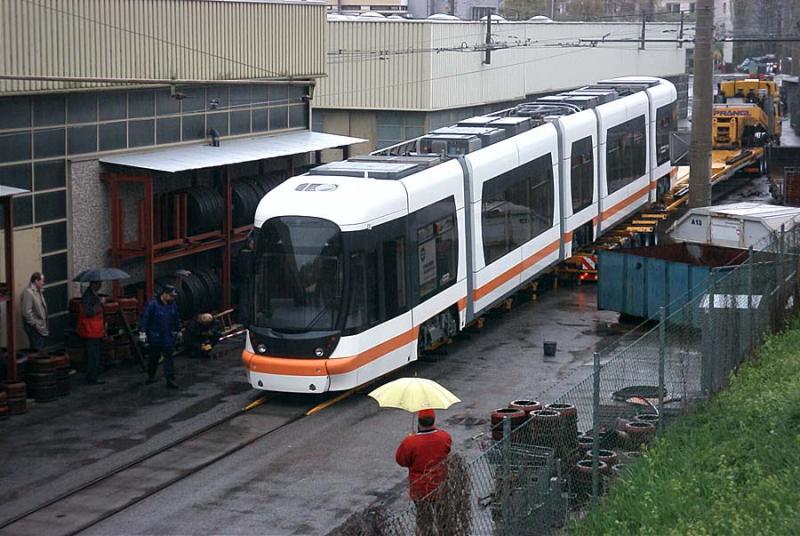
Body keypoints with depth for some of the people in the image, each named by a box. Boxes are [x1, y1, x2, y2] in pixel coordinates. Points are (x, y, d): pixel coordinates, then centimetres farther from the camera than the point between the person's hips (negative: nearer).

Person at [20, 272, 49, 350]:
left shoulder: (38, 291, 12)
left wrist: (44, 323, 15)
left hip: (41, 325, 10)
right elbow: (27, 312, -23)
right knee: (37, 349, -7)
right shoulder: (28, 292, -19)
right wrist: (36, 325, -20)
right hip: (35, 328, -10)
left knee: (43, 347, 12)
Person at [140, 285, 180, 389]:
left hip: (169, 337, 3)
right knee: (154, 357, 12)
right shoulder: (152, 304, -14)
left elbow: (176, 320, 17)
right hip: (155, 337, -3)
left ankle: (170, 379, -5)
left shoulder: (172, 305, 4)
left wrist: (176, 331, 24)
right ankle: (151, 376, 31)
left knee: (169, 357, -4)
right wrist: (143, 331, -17)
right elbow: (144, 318, -14)